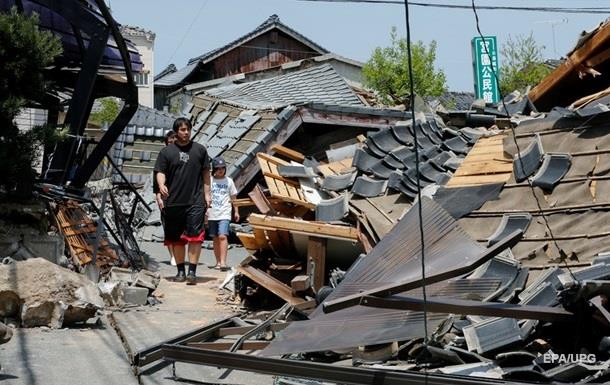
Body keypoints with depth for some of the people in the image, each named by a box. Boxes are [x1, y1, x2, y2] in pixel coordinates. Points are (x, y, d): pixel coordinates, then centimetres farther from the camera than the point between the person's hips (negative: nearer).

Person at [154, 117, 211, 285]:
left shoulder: (199, 150, 10)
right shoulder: (166, 152, 7)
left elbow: (205, 173, 14)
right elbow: (160, 172, 3)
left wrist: (207, 194, 8)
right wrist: (161, 185, -18)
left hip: (195, 201, -1)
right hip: (173, 202, 1)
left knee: (195, 236, -10)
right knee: (176, 238, 8)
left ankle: (192, 271, -8)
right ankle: (180, 270, 20)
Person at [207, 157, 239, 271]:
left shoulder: (229, 181, 6)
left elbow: (233, 198, 13)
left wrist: (236, 211, 11)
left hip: (224, 214, -2)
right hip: (212, 214, 2)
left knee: (222, 236, -17)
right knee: (216, 239, 9)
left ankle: (223, 262, -22)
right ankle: (218, 262, 18)